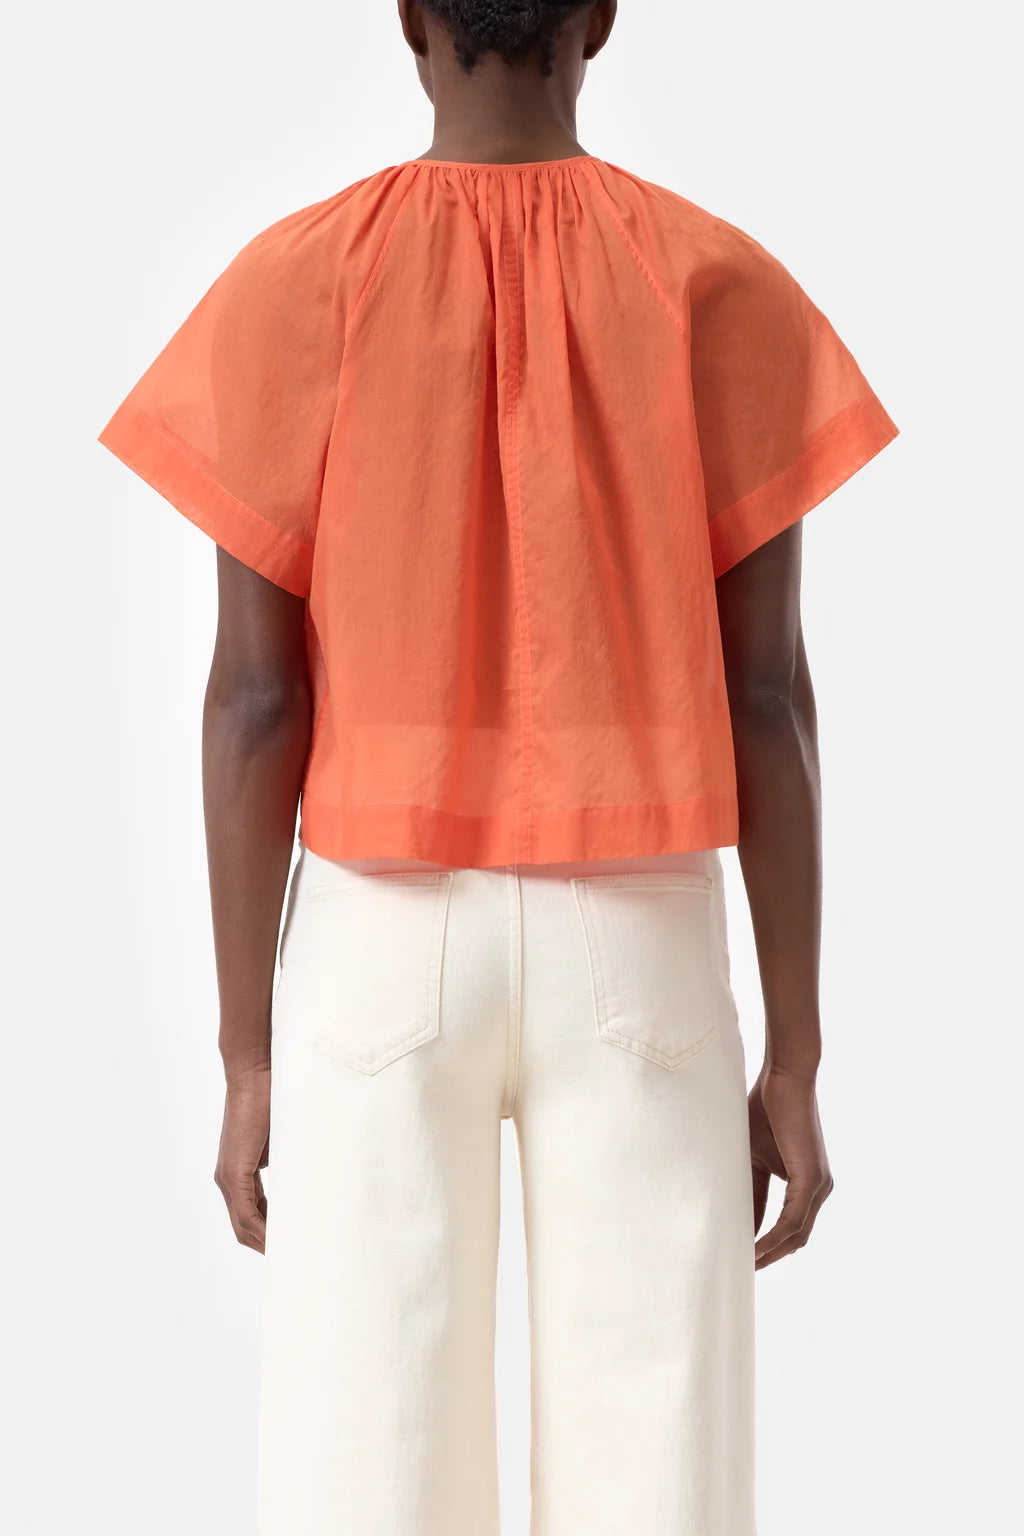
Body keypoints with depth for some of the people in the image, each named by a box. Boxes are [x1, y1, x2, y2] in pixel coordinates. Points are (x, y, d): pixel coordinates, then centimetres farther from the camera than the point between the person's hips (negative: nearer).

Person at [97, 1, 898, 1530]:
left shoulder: (292, 285, -3)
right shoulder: (721, 288, -1)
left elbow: (253, 693, -6)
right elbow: (767, 696, -4)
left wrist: (247, 1057, 2)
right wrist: (797, 1061, 2)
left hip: (382, 942, 0)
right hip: (638, 945, 1)